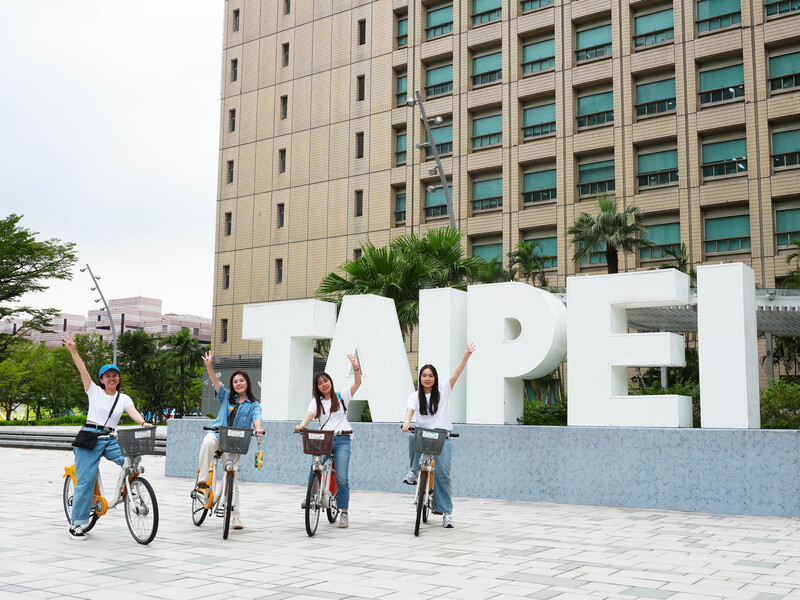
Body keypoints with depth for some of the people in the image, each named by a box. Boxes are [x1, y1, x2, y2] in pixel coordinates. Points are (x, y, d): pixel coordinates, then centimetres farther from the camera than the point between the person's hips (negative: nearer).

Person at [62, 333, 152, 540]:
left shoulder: (124, 398, 10)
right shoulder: (94, 391, 5)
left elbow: (133, 412, -7)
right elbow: (83, 370, -6)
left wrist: (143, 423, -29)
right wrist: (73, 350, -18)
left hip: (110, 440, 3)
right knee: (86, 481, -4)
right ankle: (76, 523, 6)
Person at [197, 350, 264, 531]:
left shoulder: (253, 404, 6)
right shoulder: (227, 397, 12)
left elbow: (257, 418, -12)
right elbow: (215, 381, 0)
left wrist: (258, 428, -36)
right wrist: (209, 365, -16)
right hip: (218, 434, 1)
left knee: (232, 480, 1)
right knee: (208, 442, -38)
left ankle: (235, 516, 8)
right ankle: (202, 478, -27)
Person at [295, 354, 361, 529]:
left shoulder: (341, 396, 9)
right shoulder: (316, 401, 13)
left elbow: (357, 383, -3)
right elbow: (310, 414, -6)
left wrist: (356, 368, -21)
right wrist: (302, 425, -27)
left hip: (341, 440, -2)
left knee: (342, 478, -9)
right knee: (314, 470, -19)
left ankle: (344, 512, 1)